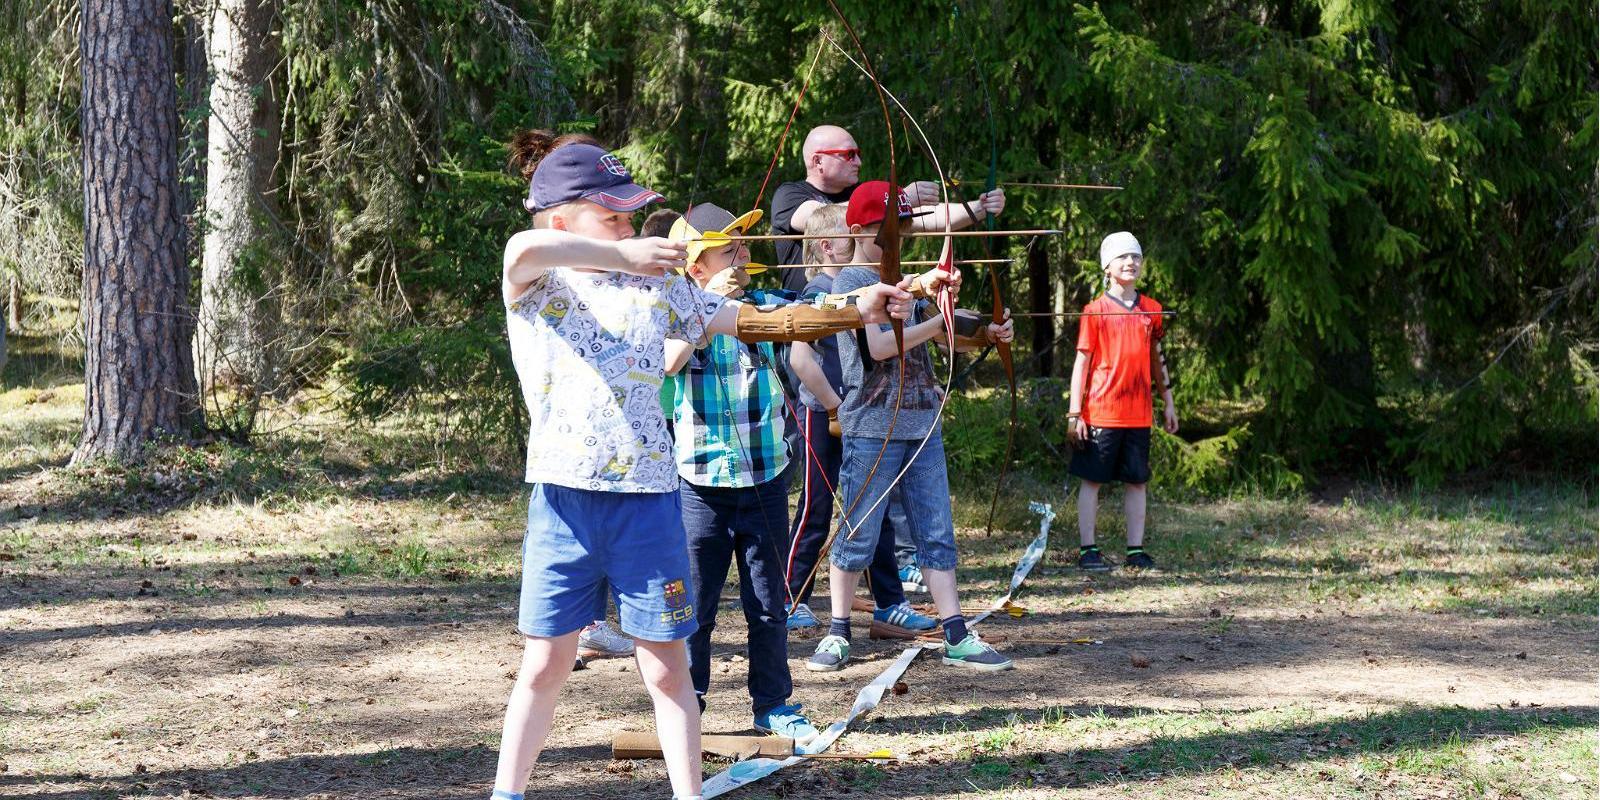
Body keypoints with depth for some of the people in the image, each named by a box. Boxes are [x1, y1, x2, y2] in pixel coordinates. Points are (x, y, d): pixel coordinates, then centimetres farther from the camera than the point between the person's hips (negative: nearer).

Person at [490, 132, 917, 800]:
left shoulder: (657, 287, 9)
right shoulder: (535, 287, -2)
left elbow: (753, 320, 7)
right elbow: (524, 250, -26)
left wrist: (856, 311, -1)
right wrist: (623, 254, -27)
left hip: (646, 497, 2)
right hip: (564, 498, -2)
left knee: (666, 667, 6)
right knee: (545, 665, 7)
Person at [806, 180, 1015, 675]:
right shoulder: (851, 282, -6)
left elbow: (947, 336, 17)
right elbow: (879, 345, -19)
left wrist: (988, 334, -1)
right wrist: (940, 321, -16)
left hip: (923, 425, 7)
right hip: (872, 429, -7)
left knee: (937, 535, 5)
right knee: (857, 535, 0)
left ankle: (957, 637, 5)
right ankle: (837, 634, 12)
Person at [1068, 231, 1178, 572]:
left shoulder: (1151, 310, 9)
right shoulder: (1095, 310, -3)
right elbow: (1081, 362, -3)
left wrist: (1168, 403, 16)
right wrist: (1075, 413, -8)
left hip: (1139, 413, 4)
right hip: (1101, 413, -4)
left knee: (1136, 481, 7)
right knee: (1092, 480, 1)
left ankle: (1136, 550, 13)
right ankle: (1087, 550, 6)